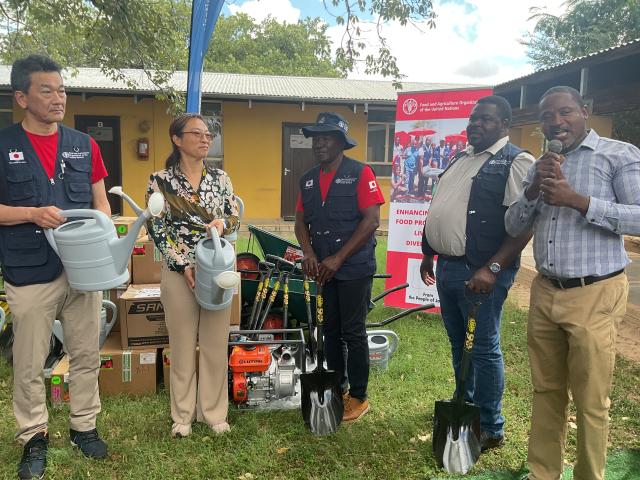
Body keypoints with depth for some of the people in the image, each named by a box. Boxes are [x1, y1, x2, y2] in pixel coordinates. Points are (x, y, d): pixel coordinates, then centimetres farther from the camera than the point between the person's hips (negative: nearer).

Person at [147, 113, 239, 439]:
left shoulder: (221, 178, 6)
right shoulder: (160, 181, -3)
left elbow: (235, 218, 9)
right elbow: (157, 230, -5)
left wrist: (222, 223, -15)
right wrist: (184, 266, -13)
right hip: (179, 271, -2)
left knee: (216, 344, 8)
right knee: (182, 345, 7)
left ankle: (214, 412, 23)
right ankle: (182, 415, 22)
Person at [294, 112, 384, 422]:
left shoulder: (360, 173, -8)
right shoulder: (308, 180, 10)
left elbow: (372, 220, -15)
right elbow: (301, 221, 10)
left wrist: (338, 259, -17)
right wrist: (309, 254, -9)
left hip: (354, 268, -6)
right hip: (323, 269, 6)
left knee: (353, 333, 1)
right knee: (331, 332, 14)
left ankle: (358, 398, 15)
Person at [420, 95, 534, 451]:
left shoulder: (516, 162, -9)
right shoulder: (460, 159, 17)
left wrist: (492, 269, -25)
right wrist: (429, 255, 21)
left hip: (480, 272, -8)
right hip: (447, 267, 8)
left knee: (484, 348, 1)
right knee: (459, 344, 18)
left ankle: (491, 429, 15)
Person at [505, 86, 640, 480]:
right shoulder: (542, 166, 14)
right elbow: (513, 227, 10)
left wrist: (577, 200, -19)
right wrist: (533, 190, -6)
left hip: (594, 296, -5)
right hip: (545, 293, 6)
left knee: (590, 402, 4)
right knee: (546, 393, 14)